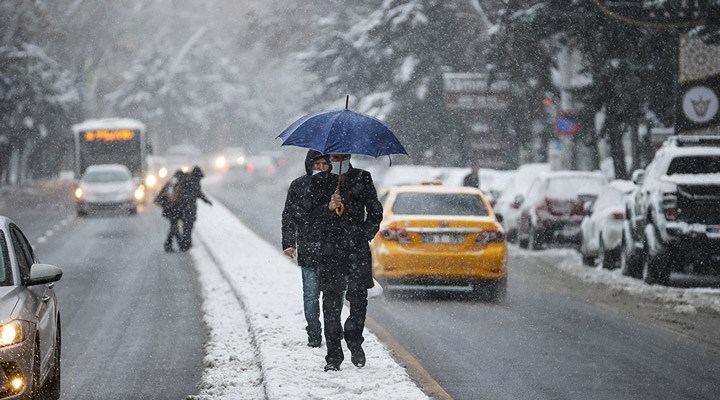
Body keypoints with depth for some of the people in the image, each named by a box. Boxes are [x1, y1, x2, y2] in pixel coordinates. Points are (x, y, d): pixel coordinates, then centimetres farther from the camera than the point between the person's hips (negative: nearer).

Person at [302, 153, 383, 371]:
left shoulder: (362, 179, 10)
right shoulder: (319, 181, 10)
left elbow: (375, 212, 14)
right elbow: (310, 210, 1)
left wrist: (366, 234, 5)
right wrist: (328, 208, -17)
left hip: (357, 248, 0)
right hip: (330, 249, 0)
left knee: (358, 297, -6)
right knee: (332, 301, -3)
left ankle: (354, 340, 20)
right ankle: (333, 356, 1)